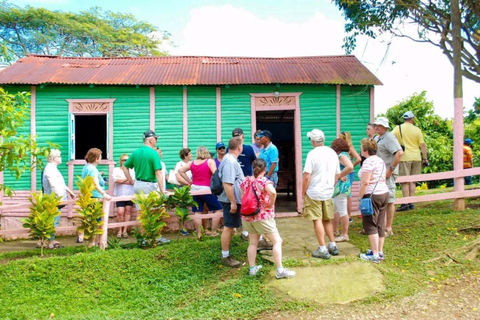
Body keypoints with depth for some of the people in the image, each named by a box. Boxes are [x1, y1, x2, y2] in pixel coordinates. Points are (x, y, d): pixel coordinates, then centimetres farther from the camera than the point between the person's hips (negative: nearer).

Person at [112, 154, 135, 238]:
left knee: (128, 211, 2)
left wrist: (121, 180, -12)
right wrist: (128, 179, -8)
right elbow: (116, 180, -11)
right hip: (120, 194, -2)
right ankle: (120, 230, 6)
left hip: (130, 194, 2)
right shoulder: (116, 170, 7)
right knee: (120, 212, -8)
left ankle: (125, 230, 10)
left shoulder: (132, 170, 10)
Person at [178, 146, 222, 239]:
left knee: (197, 212, 8)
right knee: (218, 209, 8)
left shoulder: (192, 163, 8)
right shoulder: (210, 161, -6)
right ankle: (213, 232, 8)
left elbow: (181, 170, 9)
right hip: (207, 189, -5)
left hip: (195, 189, 5)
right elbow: (215, 174, -19)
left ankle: (199, 233, 12)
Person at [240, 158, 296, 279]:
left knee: (253, 243, 17)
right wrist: (271, 204, -18)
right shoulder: (264, 181, -14)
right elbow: (273, 192, -33)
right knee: (277, 241, 3)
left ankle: (252, 268, 24)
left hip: (247, 217, 6)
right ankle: (280, 271, 2)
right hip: (262, 217, -6)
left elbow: (242, 198, 11)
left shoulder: (245, 181, 4)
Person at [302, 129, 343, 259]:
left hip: (314, 193, -6)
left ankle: (323, 249, 6)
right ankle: (333, 246, 25)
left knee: (317, 220, 2)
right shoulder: (333, 153, 5)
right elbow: (337, 175, 11)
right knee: (327, 220, 19)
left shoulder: (312, 154, -14)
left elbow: (306, 177, -17)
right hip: (328, 193, 6)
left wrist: (303, 192, -5)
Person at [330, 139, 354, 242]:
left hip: (341, 186, -11)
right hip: (338, 187, 11)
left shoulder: (342, 155, -14)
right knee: (335, 209, 20)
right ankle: (334, 230, 32)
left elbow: (350, 167, -30)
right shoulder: (343, 155, 16)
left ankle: (344, 235, 4)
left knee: (342, 211, -4)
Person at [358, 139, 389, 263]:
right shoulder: (381, 161, 14)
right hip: (384, 193, 9)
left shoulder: (368, 162, -16)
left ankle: (375, 255, -1)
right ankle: (380, 251, 19)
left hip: (372, 196, -9)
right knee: (380, 224, 13)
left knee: (370, 225, -2)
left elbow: (365, 182, -21)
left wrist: (360, 197, -14)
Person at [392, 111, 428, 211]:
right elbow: (422, 145, 3)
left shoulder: (398, 128, -1)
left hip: (404, 157, -3)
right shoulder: (417, 130, 5)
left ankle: (405, 203, -5)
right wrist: (425, 159, 7)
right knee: (412, 181, 11)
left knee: (405, 181, -2)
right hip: (416, 157, 3)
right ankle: (411, 203, 14)